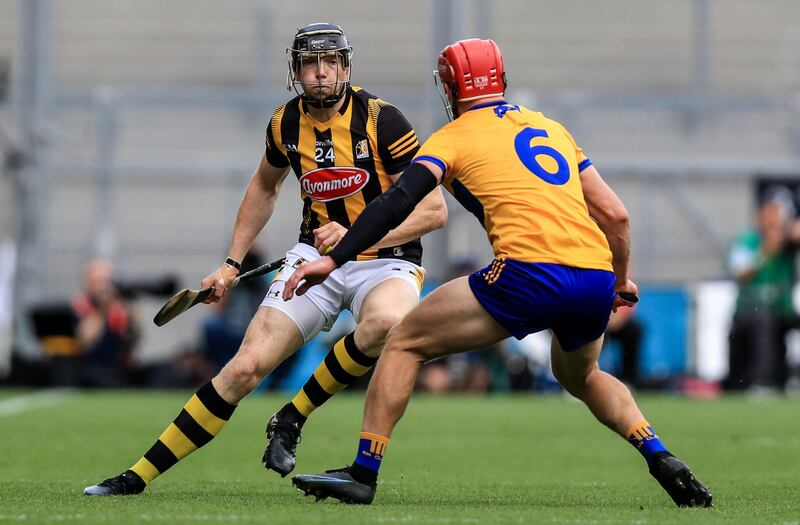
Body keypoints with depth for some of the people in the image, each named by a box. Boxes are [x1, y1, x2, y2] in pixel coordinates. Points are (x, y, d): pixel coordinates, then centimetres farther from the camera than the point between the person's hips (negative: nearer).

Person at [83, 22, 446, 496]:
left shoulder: (382, 120, -15)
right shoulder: (286, 124, 1)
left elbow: (435, 210, -14)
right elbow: (264, 187, 24)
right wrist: (232, 264, 19)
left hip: (386, 261, -3)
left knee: (387, 321, -40)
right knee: (246, 366, -13)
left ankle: (292, 419, -19)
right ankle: (138, 476, -5)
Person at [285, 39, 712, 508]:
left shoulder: (453, 138, 12)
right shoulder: (552, 128, 26)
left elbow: (399, 201, -3)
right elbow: (615, 214, 23)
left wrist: (334, 259, -6)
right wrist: (622, 280, 37)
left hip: (531, 272, -6)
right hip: (597, 276, 6)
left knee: (405, 343, 9)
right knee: (581, 375, 35)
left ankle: (363, 473, 2)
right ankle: (661, 458, 18)